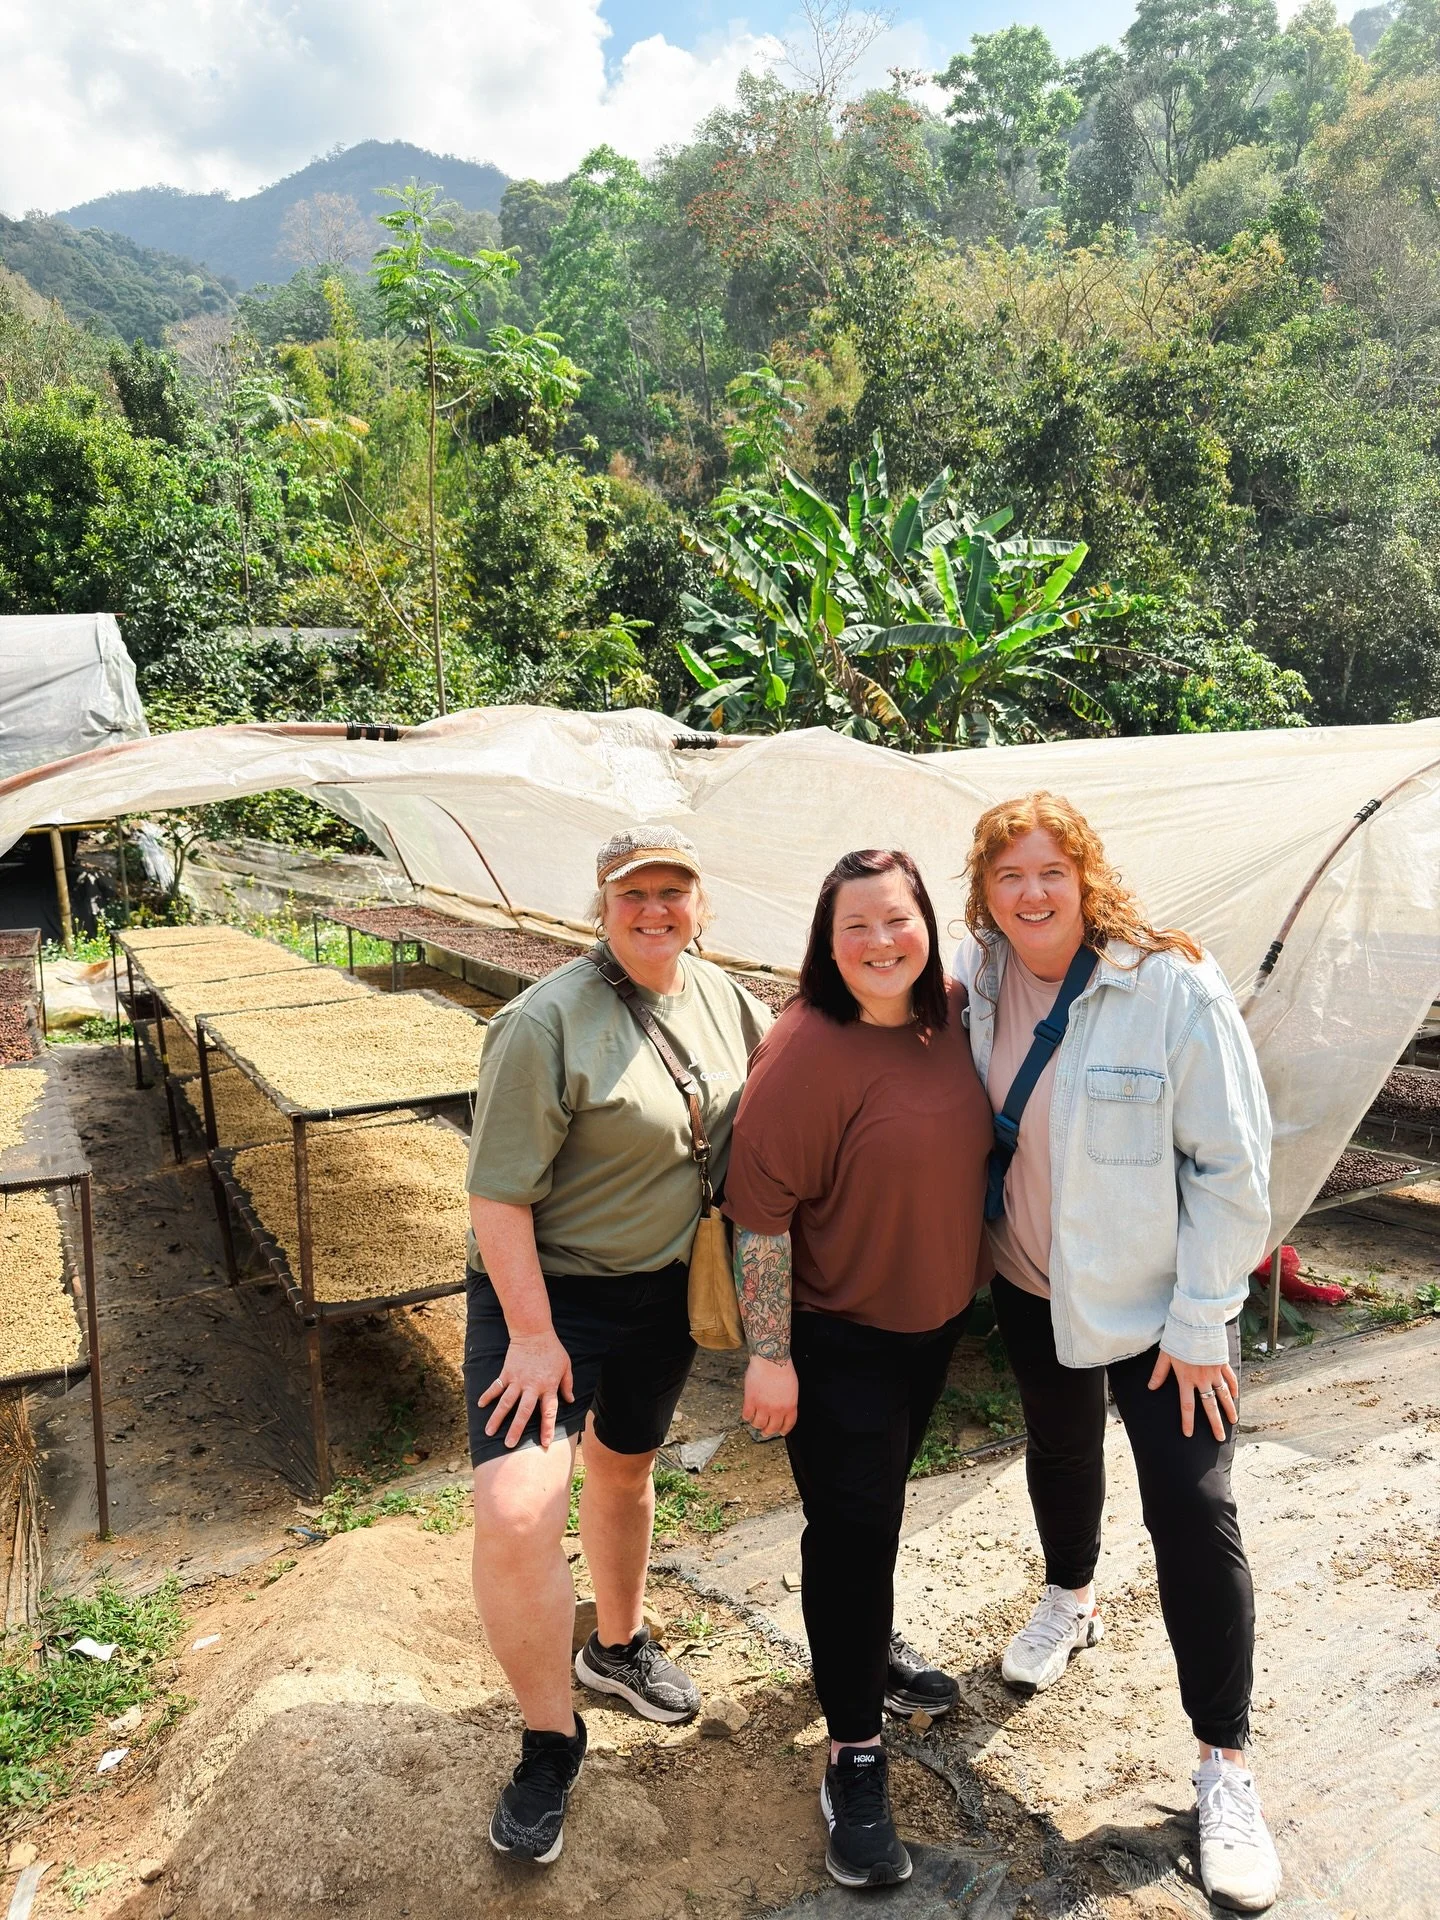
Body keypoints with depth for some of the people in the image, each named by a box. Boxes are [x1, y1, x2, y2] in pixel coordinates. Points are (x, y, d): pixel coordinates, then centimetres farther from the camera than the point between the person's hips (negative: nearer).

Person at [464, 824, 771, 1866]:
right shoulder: (547, 1020, -21)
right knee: (515, 1512, -17)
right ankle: (550, 1742, 9)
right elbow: (498, 1192, -20)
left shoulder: (724, 998, 0)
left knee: (626, 1467, 25)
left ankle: (619, 1643, 52)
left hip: (665, 1291, 6)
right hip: (546, 1290, -6)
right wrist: (533, 1334, -21)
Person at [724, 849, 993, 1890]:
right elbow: (760, 1207, -23)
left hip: (935, 1316, 7)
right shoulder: (806, 1049, -25)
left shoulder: (955, 1014, -5)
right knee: (853, 1525, 2)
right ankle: (855, 1758, 20)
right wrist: (769, 1354, -21)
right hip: (837, 1336, -6)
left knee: (883, 1497, 25)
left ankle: (872, 1645, 49)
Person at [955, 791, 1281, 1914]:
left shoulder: (1174, 986, -22)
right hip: (1033, 1283, 5)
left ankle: (1225, 1764, 19)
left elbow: (1233, 1165, -18)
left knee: (1193, 1512, -1)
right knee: (1059, 1445, 25)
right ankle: (1071, 1597, 55)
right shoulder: (975, 980, -9)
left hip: (1161, 1299, -4)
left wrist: (1200, 1322, -16)